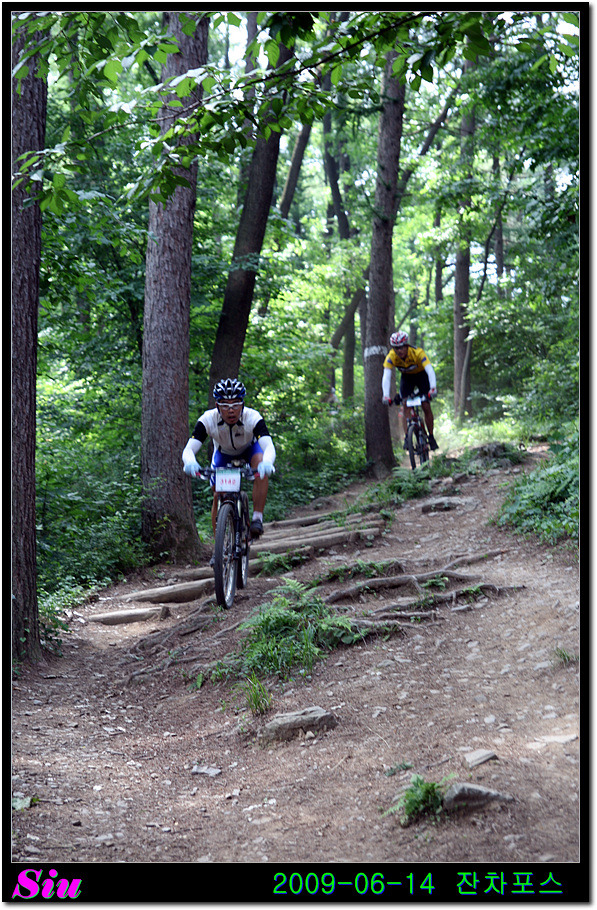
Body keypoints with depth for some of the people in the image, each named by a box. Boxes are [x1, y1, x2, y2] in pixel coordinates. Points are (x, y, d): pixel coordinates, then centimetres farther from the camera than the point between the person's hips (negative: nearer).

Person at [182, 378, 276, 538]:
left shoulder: (253, 417, -38)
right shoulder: (208, 420, -34)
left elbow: (269, 447, -50)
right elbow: (188, 449, -42)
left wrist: (267, 462, -74)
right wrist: (190, 462, -66)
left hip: (250, 448, -1)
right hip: (223, 452, 2)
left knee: (261, 467, -34)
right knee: (218, 496, -7)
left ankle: (257, 518, -27)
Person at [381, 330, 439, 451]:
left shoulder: (417, 352, -36)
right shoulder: (391, 357, -29)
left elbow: (430, 370, -46)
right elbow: (386, 376, -37)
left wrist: (433, 388, -62)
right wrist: (386, 396, -52)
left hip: (421, 375, -2)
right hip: (406, 377, 2)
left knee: (426, 406, -10)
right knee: (405, 407, -13)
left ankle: (431, 437, 5)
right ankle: (407, 438, -11)